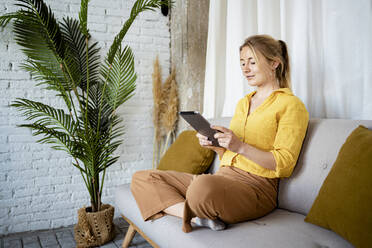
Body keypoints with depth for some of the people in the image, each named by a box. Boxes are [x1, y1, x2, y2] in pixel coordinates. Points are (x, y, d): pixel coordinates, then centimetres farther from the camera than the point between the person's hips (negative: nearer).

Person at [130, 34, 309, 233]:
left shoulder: (291, 105, -1)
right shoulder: (243, 102, 23)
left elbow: (284, 164, -10)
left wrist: (241, 146, -22)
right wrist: (214, 145, 1)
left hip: (256, 185, -8)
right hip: (223, 176, 8)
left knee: (203, 185, -43)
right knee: (142, 178, -3)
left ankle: (194, 216, -10)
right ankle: (198, 217, -21)